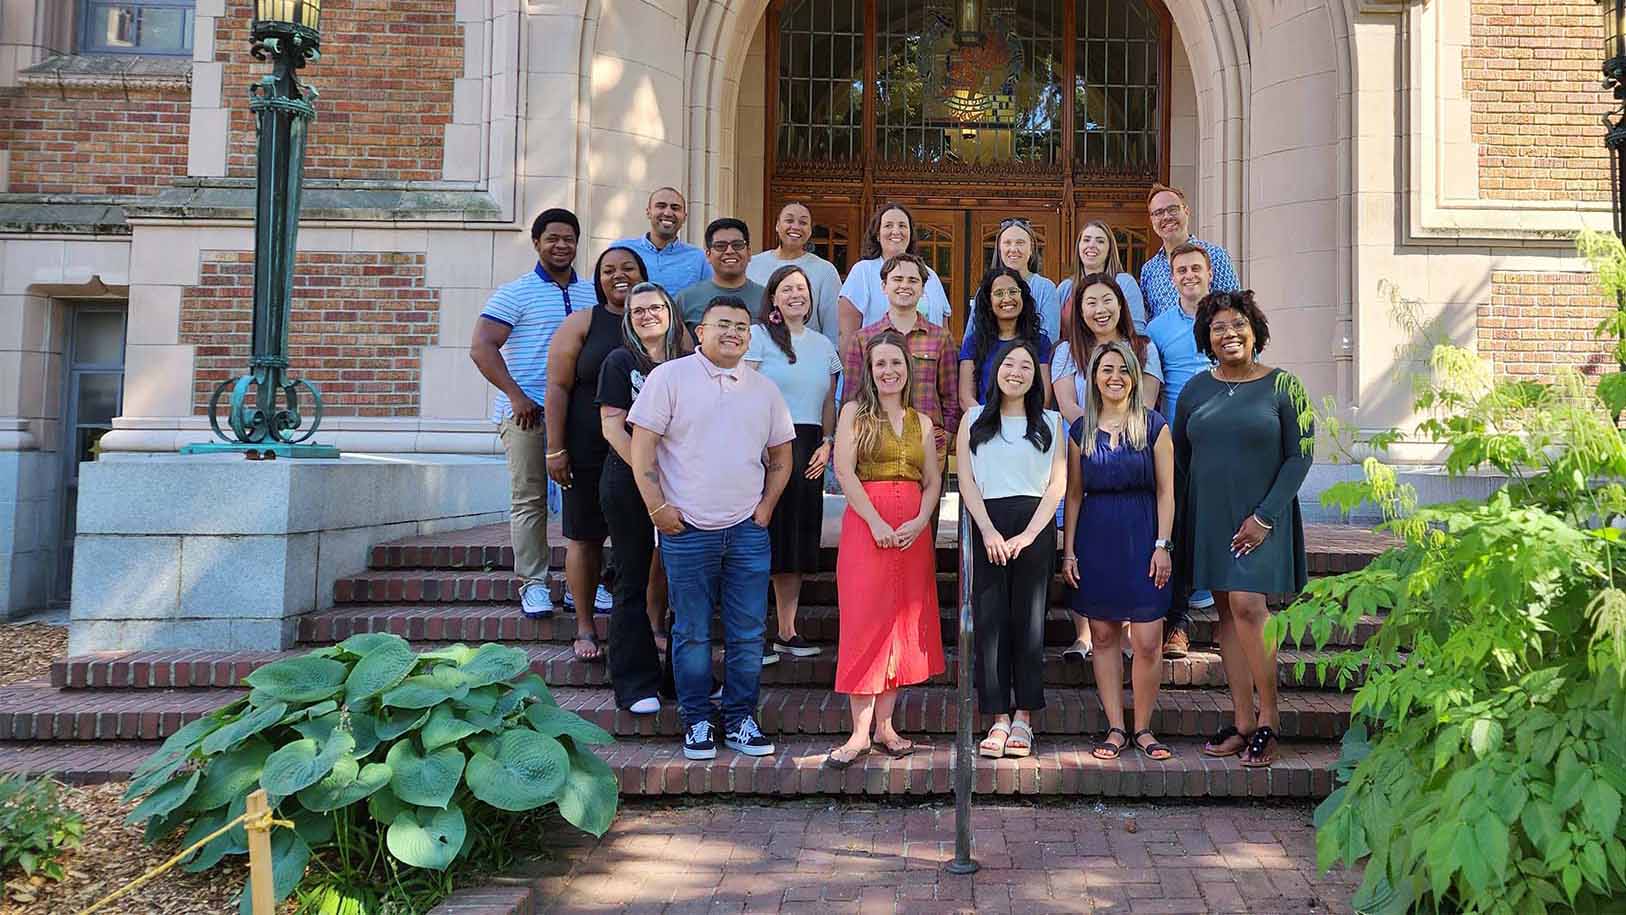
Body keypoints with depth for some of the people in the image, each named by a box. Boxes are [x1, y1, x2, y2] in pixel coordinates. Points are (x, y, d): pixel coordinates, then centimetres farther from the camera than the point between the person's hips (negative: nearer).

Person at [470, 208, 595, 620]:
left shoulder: (593, 294, 14)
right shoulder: (515, 293, 1)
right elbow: (482, 348, -6)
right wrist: (516, 395, -14)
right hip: (526, 411, -4)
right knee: (529, 498, -2)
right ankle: (532, 584, 4)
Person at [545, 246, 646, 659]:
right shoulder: (582, 323, 3)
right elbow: (558, 387, -2)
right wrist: (556, 449, -9)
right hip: (590, 452, -1)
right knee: (585, 538, 4)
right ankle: (585, 629, 16)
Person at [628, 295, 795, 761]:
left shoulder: (764, 389, 12)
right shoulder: (670, 377, 0)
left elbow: (781, 457, 20)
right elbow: (643, 447, -4)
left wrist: (765, 507, 8)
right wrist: (658, 507, -9)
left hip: (747, 530, 3)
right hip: (687, 530, -3)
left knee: (748, 634, 6)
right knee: (692, 634, 4)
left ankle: (741, 721, 19)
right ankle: (697, 723, 17)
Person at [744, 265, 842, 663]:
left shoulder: (823, 345, 18)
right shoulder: (758, 336, 0)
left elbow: (829, 403, 18)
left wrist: (827, 444, 4)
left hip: (808, 448, 6)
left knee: (798, 539, 8)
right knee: (763, 535, -6)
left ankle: (787, 631, 18)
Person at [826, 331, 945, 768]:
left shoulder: (922, 422, 15)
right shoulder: (854, 413, 4)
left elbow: (932, 481, 10)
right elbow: (844, 470, -7)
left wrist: (920, 521, -9)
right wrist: (876, 522, -16)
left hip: (913, 530, 4)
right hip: (866, 524, -4)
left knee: (903, 622, 4)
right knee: (865, 621, -6)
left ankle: (884, 725, 11)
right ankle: (861, 731, -2)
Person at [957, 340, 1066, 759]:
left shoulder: (1050, 422, 11)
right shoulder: (974, 420, 13)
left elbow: (1058, 484, 3)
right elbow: (967, 481, 5)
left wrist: (1029, 533, -10)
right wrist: (988, 530, -9)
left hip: (1035, 525, 0)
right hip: (987, 524, 1)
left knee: (1029, 619, 0)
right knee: (990, 619, -3)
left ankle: (1023, 718, 7)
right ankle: (999, 719, 3)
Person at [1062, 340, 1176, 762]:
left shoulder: (1153, 425, 2)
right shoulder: (1081, 429, 7)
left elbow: (1165, 491, 1)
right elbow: (1074, 494, 8)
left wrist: (1162, 545, -6)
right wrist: (1069, 550, 4)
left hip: (1142, 537, -2)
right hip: (1095, 540, 2)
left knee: (1148, 641, -4)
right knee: (1103, 636, 6)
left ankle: (1143, 728, 11)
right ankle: (1115, 728, 14)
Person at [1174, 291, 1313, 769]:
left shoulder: (1281, 385, -3)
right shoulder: (1195, 390, 8)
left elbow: (1299, 456, -4)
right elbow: (1178, 459, 13)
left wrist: (1264, 516, -12)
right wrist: (1176, 524, 6)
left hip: (1261, 515, -4)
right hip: (1209, 515, 4)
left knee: (1247, 605, -15)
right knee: (1227, 611, 6)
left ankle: (1268, 721, -2)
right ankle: (1243, 721, 12)